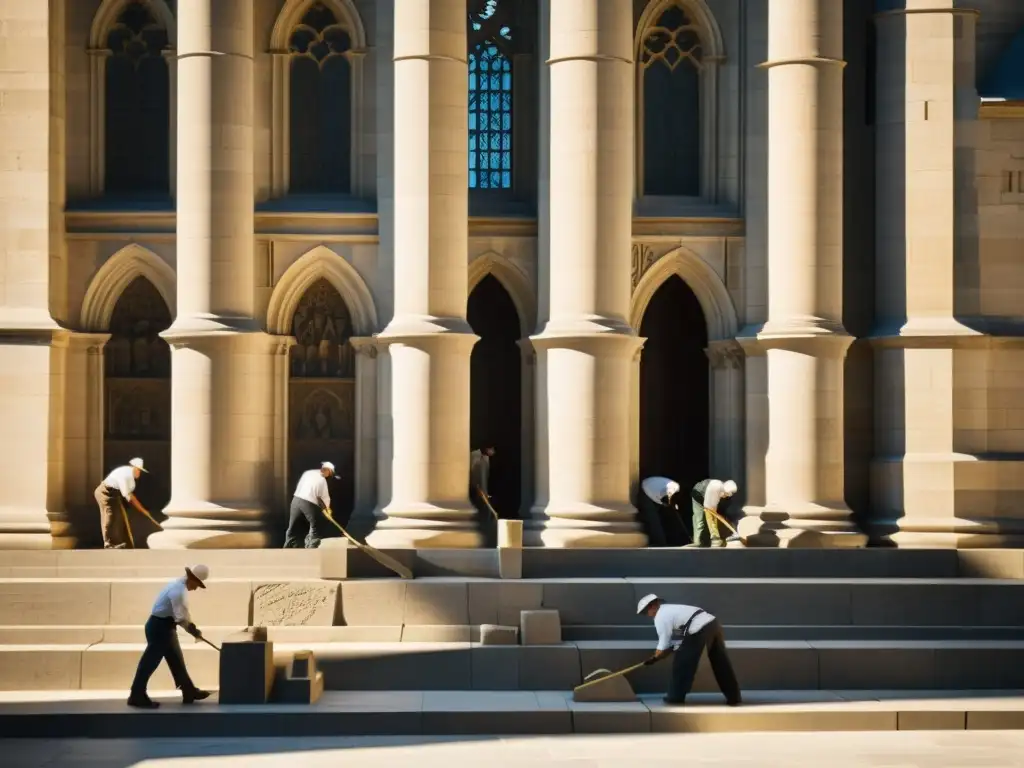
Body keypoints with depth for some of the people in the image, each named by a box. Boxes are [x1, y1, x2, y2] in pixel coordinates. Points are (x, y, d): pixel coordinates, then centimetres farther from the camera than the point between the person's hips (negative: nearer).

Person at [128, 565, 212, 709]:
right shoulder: (179, 591, -23)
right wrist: (193, 630, -10)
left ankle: (189, 692, 24)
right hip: (160, 628, -11)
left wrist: (192, 627, 7)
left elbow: (182, 613, 18)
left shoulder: (180, 585, 11)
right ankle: (137, 696, 2)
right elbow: (181, 618, -25)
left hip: (164, 627, 11)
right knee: (150, 662, -4)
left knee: (176, 660, 16)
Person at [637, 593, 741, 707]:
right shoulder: (671, 609, 30)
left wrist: (655, 658, 19)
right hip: (713, 623, 9)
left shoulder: (660, 617, 2)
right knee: (722, 664, 12)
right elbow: (675, 640, 30)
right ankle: (734, 698, 16)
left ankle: (675, 697, 12)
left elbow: (664, 644, 3)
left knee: (681, 663, 5)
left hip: (699, 630, -9)